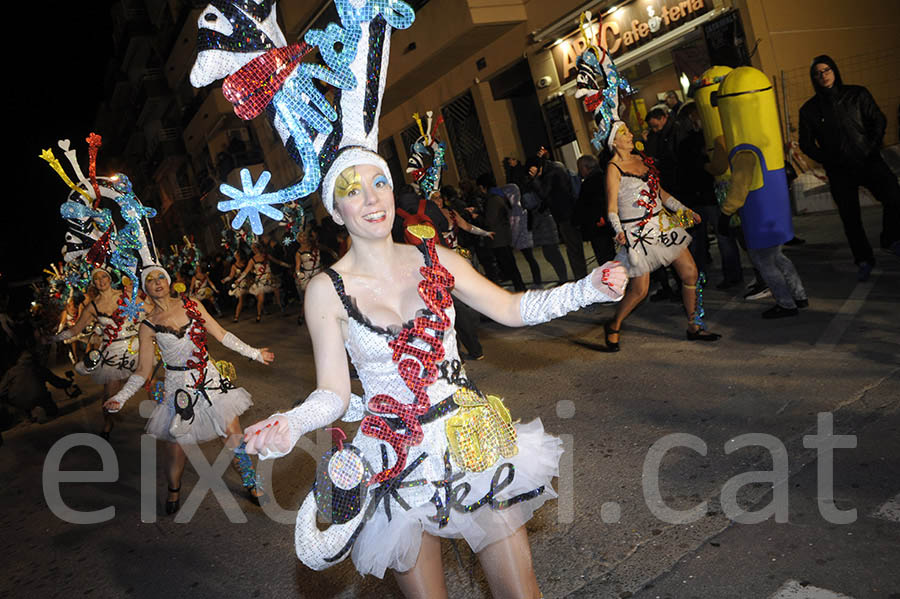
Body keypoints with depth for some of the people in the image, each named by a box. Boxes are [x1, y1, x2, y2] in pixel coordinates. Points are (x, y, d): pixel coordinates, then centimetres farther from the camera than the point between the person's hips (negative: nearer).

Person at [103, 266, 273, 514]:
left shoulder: (191, 305, 1)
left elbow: (221, 334, 6)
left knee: (234, 434, 3)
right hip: (179, 387, -1)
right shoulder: (149, 326, -3)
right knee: (176, 444, 4)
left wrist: (254, 353, 6)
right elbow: (143, 371, 1)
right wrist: (120, 397, -10)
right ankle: (174, 491, 34)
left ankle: (251, 484, 24)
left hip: (210, 379, 2)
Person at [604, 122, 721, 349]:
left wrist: (685, 211, 16)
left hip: (662, 224, 7)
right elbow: (612, 209, -12)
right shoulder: (614, 169, -9)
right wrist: (619, 232, -29)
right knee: (639, 290, -6)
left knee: (690, 272, 5)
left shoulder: (641, 159, 12)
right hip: (637, 232, -7)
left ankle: (694, 327, 19)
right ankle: (613, 326, 18)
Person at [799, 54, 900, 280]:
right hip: (839, 172, 0)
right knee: (850, 218, 2)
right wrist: (828, 161, -3)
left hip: (868, 161, 0)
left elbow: (878, 120, 8)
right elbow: (806, 143, 6)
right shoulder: (809, 109, 4)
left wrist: (872, 148, -4)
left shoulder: (857, 94, 5)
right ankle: (864, 260, 19)